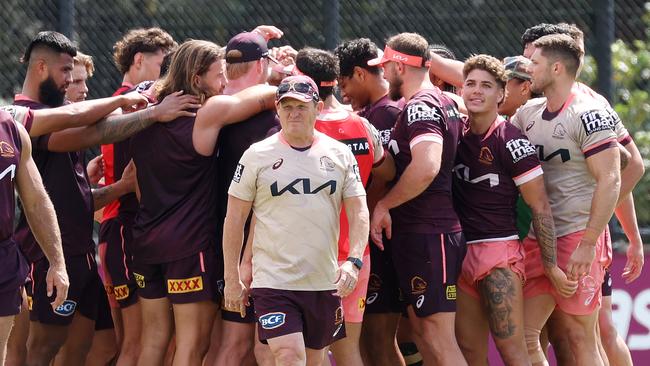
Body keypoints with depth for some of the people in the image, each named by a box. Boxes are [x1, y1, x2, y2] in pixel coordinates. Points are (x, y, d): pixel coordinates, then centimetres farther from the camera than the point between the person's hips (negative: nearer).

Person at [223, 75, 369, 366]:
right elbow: (234, 219, 3)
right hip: (273, 279, -3)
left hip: (324, 281, 3)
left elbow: (358, 212, 5)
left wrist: (353, 261, -12)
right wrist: (231, 279, 1)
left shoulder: (339, 154, 7)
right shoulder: (257, 156, 0)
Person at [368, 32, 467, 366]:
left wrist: (384, 204, -18)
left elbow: (427, 167, -29)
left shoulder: (420, 107, -15)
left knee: (439, 338, -11)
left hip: (425, 235, -10)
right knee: (422, 331, 14)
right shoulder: (444, 102, 14)